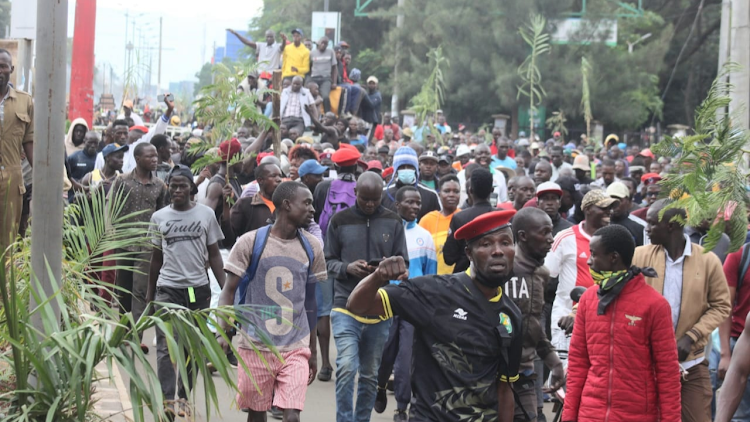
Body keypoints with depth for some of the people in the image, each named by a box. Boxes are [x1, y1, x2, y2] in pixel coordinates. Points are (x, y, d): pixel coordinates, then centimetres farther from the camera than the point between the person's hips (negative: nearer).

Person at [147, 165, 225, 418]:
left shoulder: (205, 214, 3)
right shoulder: (159, 218, 6)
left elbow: (214, 255, 6)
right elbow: (156, 257, 15)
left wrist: (225, 288, -2)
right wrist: (150, 294, 15)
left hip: (198, 289, 0)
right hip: (168, 288, 0)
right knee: (166, 346, -11)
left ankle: (183, 397, 17)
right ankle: (168, 398, -16)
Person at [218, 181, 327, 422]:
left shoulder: (312, 248, 4)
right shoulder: (251, 243, -6)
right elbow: (229, 291, -2)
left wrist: (313, 351, 16)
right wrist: (222, 332, -17)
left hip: (296, 349, 1)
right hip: (255, 346, -1)